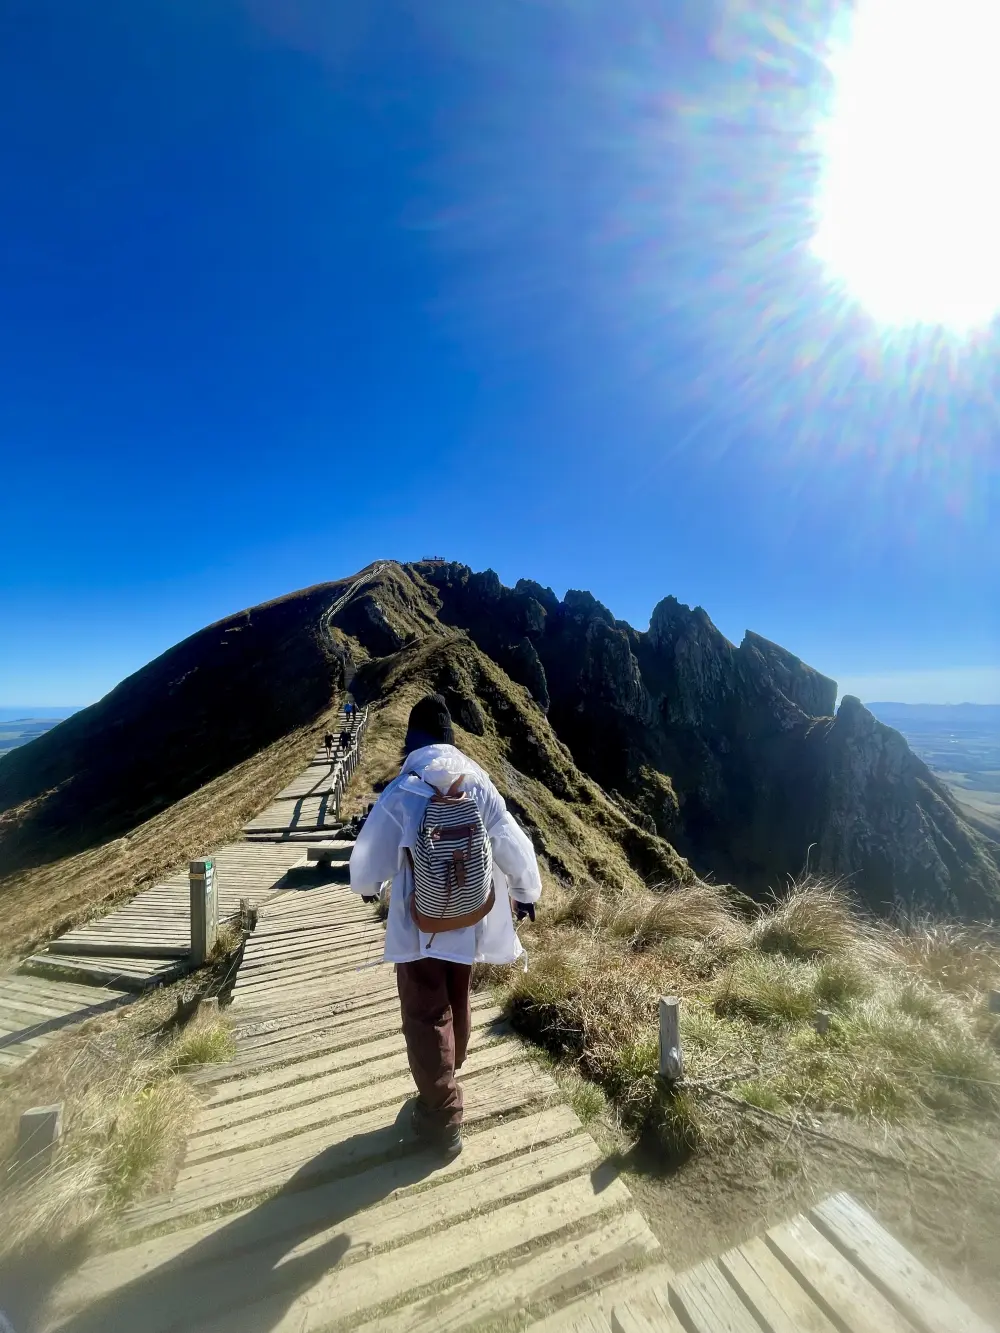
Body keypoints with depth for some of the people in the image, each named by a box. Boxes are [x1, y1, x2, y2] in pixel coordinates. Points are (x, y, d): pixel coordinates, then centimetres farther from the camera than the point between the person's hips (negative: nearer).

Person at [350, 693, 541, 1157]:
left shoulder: (400, 793, -18)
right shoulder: (480, 787, -10)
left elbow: (368, 861, -8)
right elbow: (515, 849, -4)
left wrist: (363, 886, 16)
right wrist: (527, 893, 16)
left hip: (419, 928, -4)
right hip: (467, 924, 4)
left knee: (427, 1019, 14)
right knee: (457, 1007, 26)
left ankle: (443, 1118, 26)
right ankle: (443, 1090, 49)